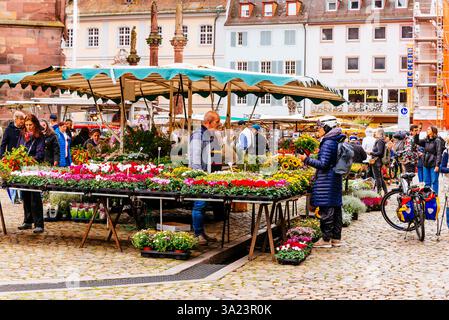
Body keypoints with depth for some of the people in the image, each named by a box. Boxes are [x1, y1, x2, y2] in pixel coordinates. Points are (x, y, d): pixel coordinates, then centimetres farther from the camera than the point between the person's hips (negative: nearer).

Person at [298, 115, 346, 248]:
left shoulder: (328, 143, -16)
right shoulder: (337, 142, 13)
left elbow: (323, 164, -20)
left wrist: (307, 160, -17)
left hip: (326, 182, -10)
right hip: (336, 179, 10)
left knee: (326, 211, -4)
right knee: (336, 209, 12)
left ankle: (326, 239, 2)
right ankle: (336, 238, 18)